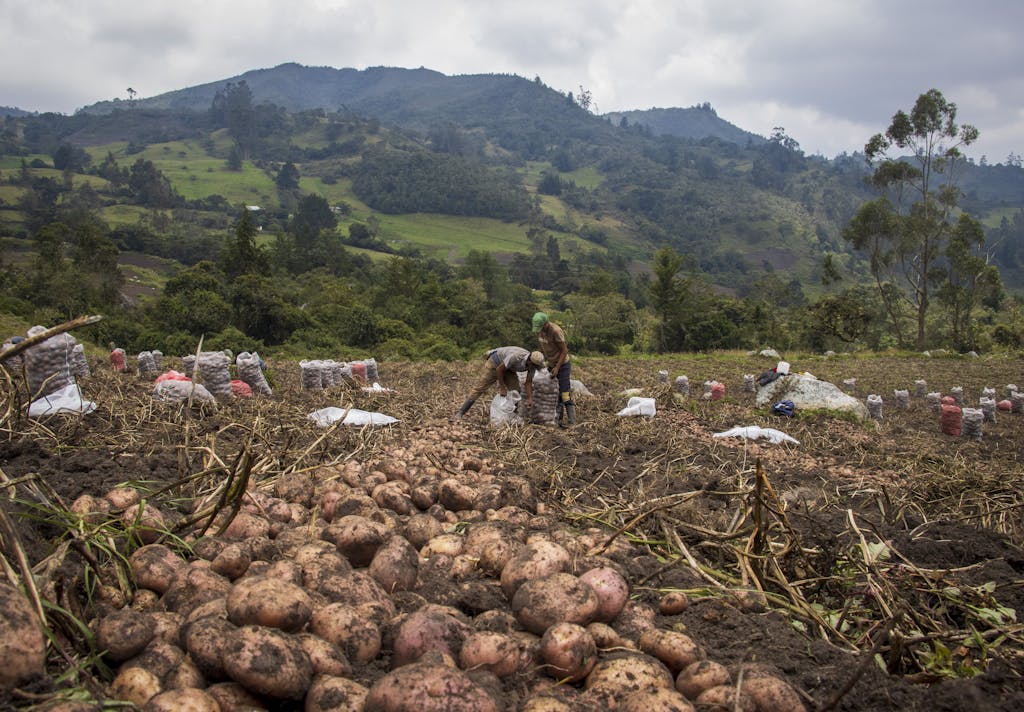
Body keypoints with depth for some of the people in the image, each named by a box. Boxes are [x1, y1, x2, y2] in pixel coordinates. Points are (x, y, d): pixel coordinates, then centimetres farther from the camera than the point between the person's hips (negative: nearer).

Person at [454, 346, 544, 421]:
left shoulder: (533, 364, -19)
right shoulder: (515, 357, -41)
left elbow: (529, 382, -9)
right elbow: (499, 369, -30)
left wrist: (529, 398, -20)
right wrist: (502, 388, -22)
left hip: (509, 368, 7)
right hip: (495, 363, -7)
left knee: (515, 390, -5)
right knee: (480, 388, -9)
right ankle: (460, 413, -7)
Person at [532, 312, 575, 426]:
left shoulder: (556, 331, -26)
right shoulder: (538, 330, -3)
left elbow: (564, 351, -20)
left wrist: (557, 368, -19)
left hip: (562, 365, -7)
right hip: (551, 365, 7)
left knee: (565, 395, -10)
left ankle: (572, 423, -8)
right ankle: (558, 421, 11)